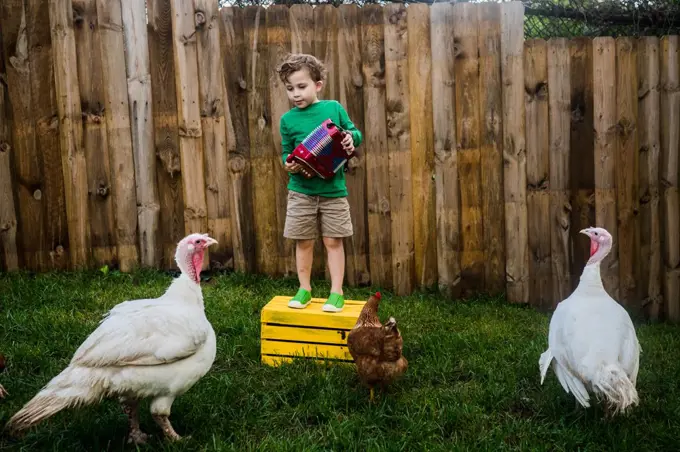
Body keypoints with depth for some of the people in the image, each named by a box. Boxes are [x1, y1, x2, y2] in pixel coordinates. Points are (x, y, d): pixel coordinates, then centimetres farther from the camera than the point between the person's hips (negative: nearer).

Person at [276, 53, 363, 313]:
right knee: (303, 242, 9)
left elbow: (354, 132, 10)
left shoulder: (334, 108, -1)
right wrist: (288, 164, -18)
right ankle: (304, 289, 24)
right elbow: (287, 152, 4)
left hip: (333, 189, -1)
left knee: (333, 241, 5)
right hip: (301, 191, 1)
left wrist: (352, 138, -12)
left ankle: (337, 292, 14)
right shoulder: (288, 119, 1)